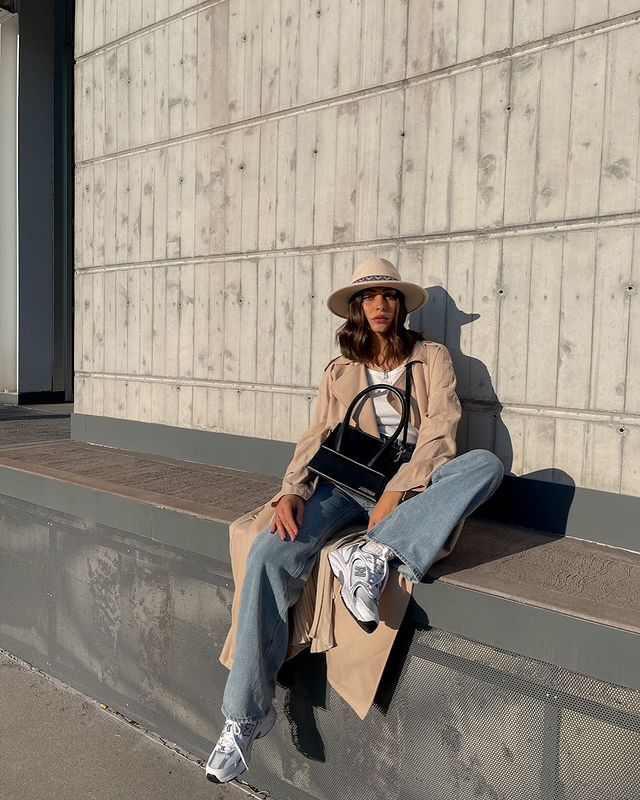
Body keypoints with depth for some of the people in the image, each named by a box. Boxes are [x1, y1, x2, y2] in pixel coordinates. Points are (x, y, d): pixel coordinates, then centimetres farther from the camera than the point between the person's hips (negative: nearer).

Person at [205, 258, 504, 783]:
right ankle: (247, 714, -16)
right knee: (269, 553, -25)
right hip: (346, 482, 1)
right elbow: (317, 439, 10)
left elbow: (439, 432, -3)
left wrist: (397, 493, -18)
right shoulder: (339, 372, 20)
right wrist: (292, 490, -11)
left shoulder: (432, 358, 11)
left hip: (413, 484, -1)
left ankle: (373, 554, -37)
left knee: (486, 463, -30)